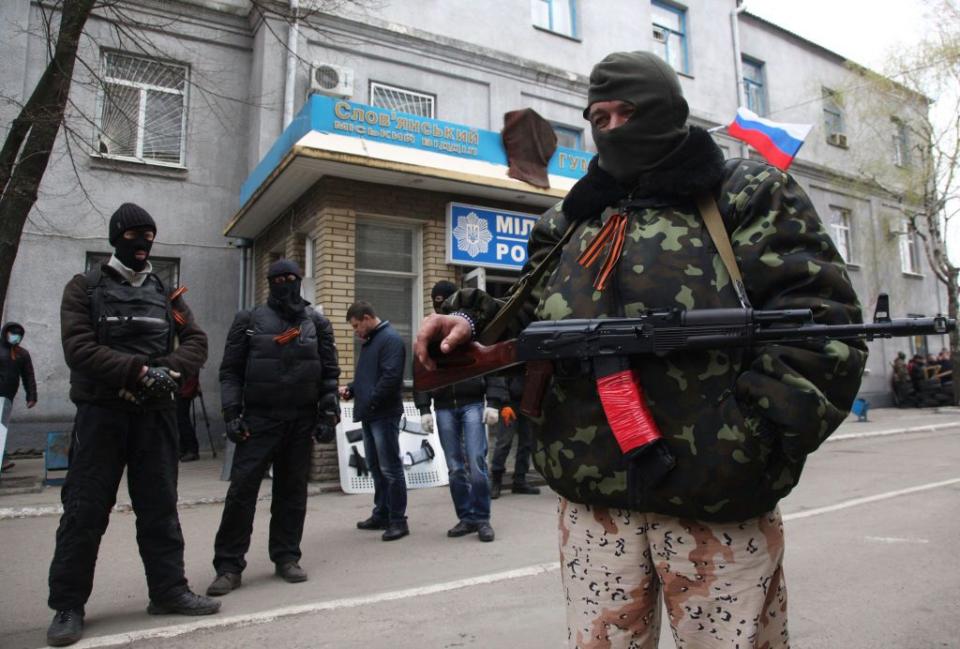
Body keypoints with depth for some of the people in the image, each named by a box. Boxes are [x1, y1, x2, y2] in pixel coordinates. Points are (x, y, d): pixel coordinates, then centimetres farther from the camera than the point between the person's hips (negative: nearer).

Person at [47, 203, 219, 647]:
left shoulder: (165, 292, 13)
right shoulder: (85, 288, 2)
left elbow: (196, 340, 4)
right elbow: (78, 347, -11)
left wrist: (169, 371, -15)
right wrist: (139, 370, -20)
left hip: (155, 413, 3)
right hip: (101, 412, -3)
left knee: (160, 506, 9)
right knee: (85, 509, 1)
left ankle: (169, 590, 18)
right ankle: (67, 605, 13)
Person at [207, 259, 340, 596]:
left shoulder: (317, 323, 8)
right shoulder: (249, 320, 5)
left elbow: (330, 372, 9)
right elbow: (230, 370, 4)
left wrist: (328, 413, 1)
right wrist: (232, 413, -5)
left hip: (302, 420, 2)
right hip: (258, 418, -1)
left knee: (293, 490, 8)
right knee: (242, 489, -5)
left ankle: (286, 558, 20)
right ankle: (228, 566, 6)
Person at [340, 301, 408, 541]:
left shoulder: (390, 339, -12)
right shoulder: (368, 341, 18)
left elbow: (391, 377, -22)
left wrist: (370, 403, -17)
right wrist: (351, 388, 8)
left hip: (384, 415, -10)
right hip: (370, 415, 10)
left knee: (390, 469, -4)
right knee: (375, 467, 15)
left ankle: (398, 520, 3)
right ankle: (381, 514, 26)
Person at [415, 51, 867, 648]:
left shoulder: (749, 195, 4)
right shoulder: (570, 221, 17)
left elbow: (818, 318, -5)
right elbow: (531, 321, 19)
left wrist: (758, 439, -15)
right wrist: (474, 321, -2)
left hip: (718, 499, -3)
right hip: (592, 498, 4)